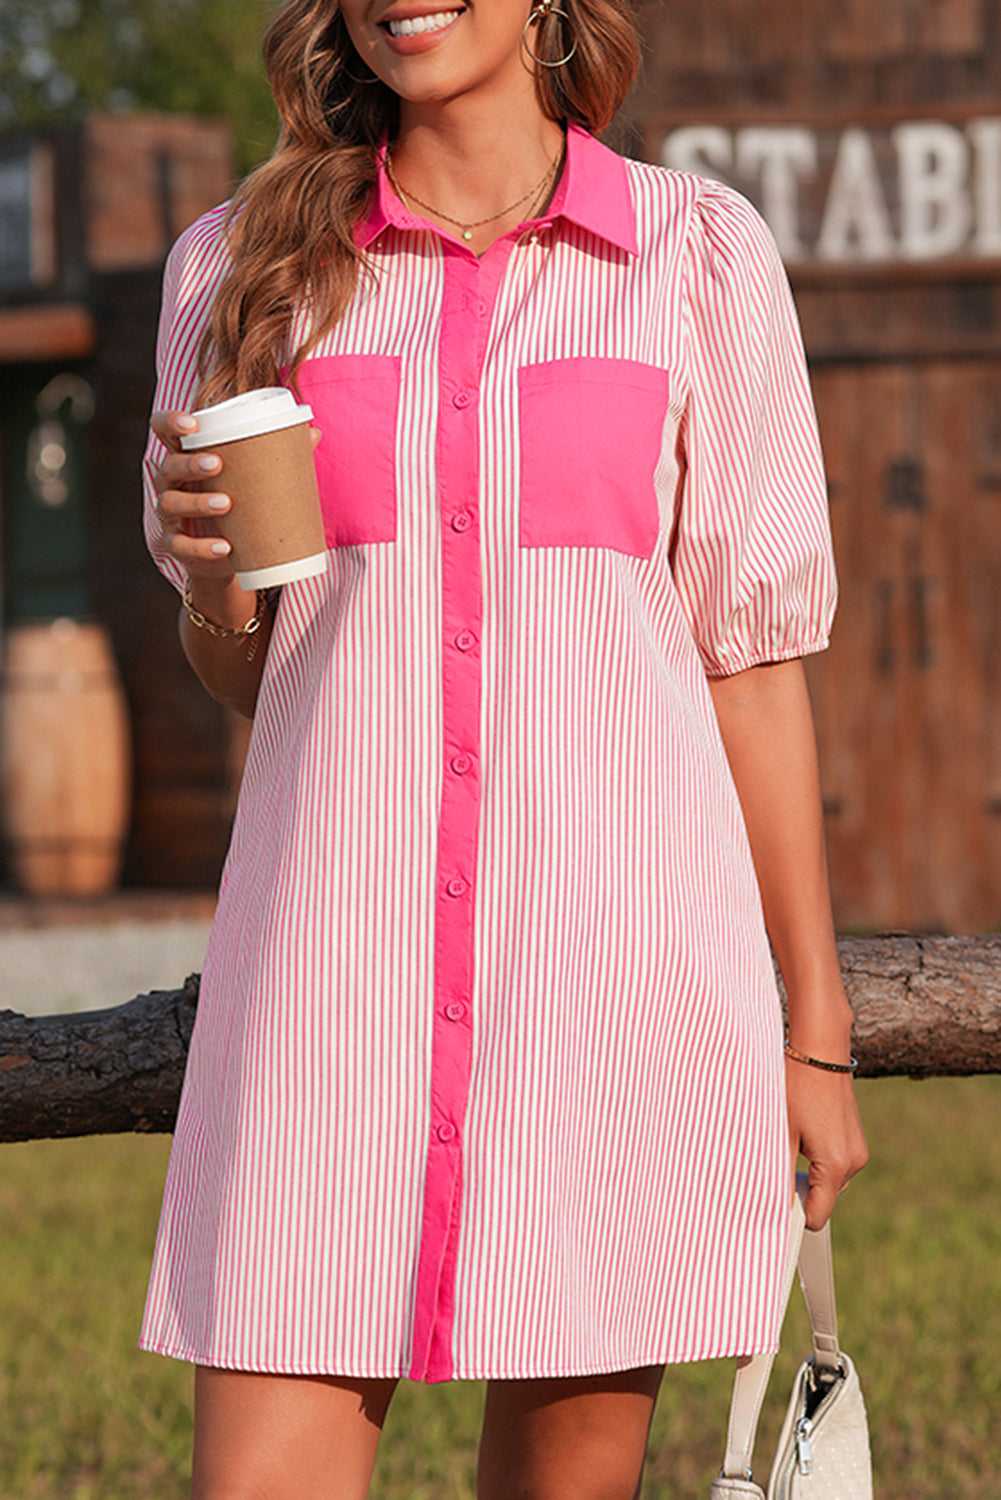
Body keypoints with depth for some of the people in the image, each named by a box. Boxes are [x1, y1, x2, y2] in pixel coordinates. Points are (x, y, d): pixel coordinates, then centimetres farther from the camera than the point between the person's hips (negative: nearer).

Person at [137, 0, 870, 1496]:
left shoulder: (700, 252, 5)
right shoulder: (242, 266, 9)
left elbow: (753, 653, 8)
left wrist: (817, 1029, 7)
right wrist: (208, 572, -6)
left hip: (622, 956, -1)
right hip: (333, 941, 1)